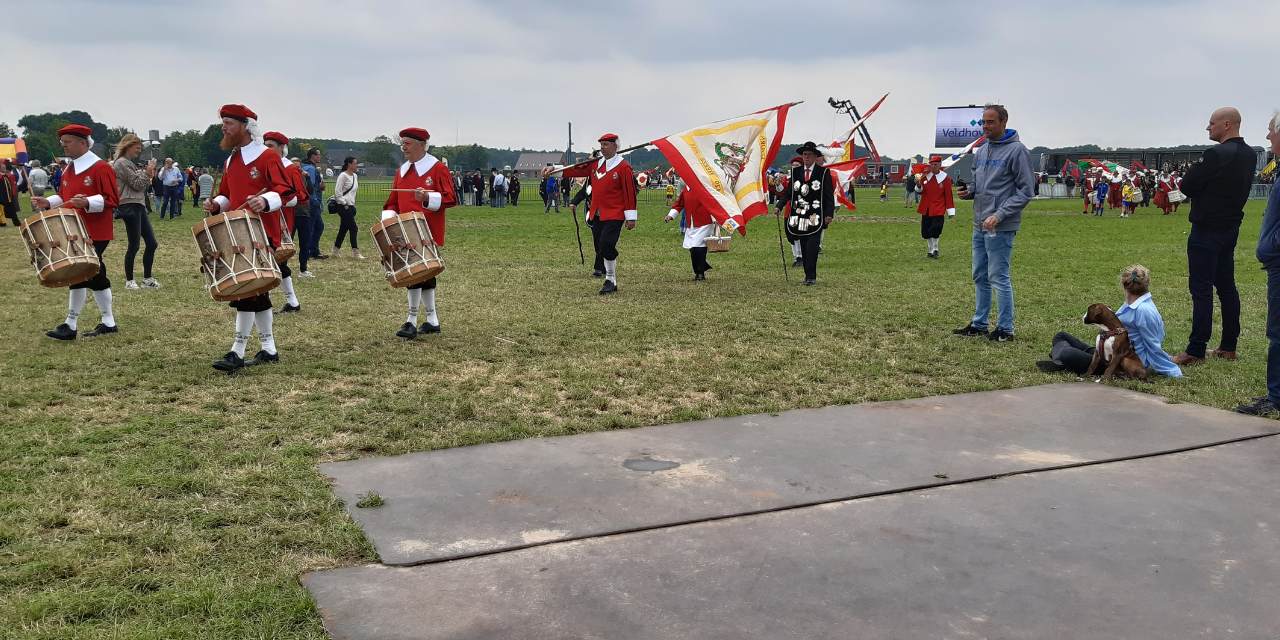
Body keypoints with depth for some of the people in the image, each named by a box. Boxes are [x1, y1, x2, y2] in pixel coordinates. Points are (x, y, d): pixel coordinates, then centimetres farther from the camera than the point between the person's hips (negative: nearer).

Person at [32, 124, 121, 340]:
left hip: (94, 233, -8)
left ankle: (71, 326, -1)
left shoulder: (100, 168, -11)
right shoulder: (69, 170, 15)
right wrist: (48, 202, 3)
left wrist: (87, 203, -29)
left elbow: (111, 200, -15)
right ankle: (108, 323, 18)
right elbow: (64, 198, 22)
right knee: (95, 275, 11)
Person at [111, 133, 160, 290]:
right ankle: (129, 280, 5)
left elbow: (140, 185, 19)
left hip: (138, 206, 10)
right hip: (129, 206, -9)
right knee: (134, 245, -5)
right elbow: (137, 184, -12)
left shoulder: (130, 163, 21)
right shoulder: (122, 163, -8)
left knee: (152, 243, 6)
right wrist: (148, 171, -2)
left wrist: (149, 174, 6)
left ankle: (147, 278, 13)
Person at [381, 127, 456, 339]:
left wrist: (428, 197, -25)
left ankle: (412, 321, -7)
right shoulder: (401, 171, 15)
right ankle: (432, 321, 22)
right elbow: (392, 202, 17)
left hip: (427, 234, -7)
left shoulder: (438, 168, -5)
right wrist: (388, 218, -1)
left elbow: (451, 199, -10)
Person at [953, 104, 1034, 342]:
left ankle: (1005, 328, 5)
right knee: (980, 276, 15)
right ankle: (979, 323, 26)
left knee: (999, 278, -4)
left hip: (1001, 227, -8)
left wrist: (999, 215, -19)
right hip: (979, 225, 8)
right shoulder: (981, 151, 12)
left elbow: (1026, 190, -12)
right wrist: (969, 191, 0)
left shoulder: (1016, 150, -10)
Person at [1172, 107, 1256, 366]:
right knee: (1226, 286, 13)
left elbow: (1186, 186, -15)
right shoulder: (1249, 155, 8)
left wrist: (1196, 168, 3)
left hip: (1206, 230, -9)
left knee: (1201, 289, -6)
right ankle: (1228, 347, 19)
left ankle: (1196, 351, -4)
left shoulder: (1216, 155, -20)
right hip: (1231, 227, 9)